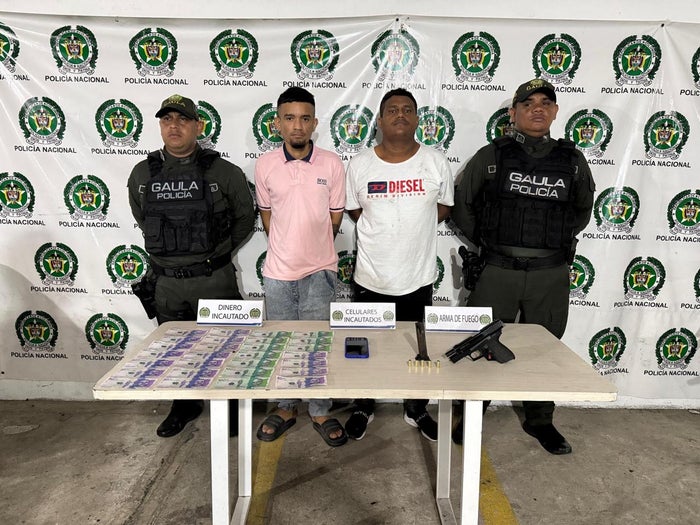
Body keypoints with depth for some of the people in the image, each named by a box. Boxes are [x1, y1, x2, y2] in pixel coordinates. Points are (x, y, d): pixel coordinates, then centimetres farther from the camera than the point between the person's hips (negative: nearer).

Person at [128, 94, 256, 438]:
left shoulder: (224, 172, -8)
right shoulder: (142, 174, 1)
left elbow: (245, 217, 3)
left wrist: (217, 253, 5)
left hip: (214, 279, -3)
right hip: (165, 282, 4)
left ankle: (229, 407, 32)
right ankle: (184, 405, 40)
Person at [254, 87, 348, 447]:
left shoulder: (332, 164, -5)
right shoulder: (265, 165, -2)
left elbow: (335, 217, 4)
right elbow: (266, 214, 10)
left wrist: (314, 249, 8)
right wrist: (286, 248, 10)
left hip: (319, 270, -1)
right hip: (278, 270, 2)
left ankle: (320, 413, 26)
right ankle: (285, 408, 33)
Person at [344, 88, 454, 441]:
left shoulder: (436, 163, -4)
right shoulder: (359, 165, -4)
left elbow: (444, 208, 7)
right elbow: (353, 210, 7)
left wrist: (413, 227, -2)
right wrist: (394, 229, 0)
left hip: (418, 276, 1)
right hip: (371, 276, 0)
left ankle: (417, 410, 38)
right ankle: (363, 409, 37)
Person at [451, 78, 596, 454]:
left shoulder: (572, 161, 5)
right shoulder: (491, 156, -1)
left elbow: (582, 211, 20)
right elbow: (462, 205, 8)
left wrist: (557, 241, 12)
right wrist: (486, 242, 6)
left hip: (551, 274, 2)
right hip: (499, 270, -2)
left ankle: (539, 421, 34)